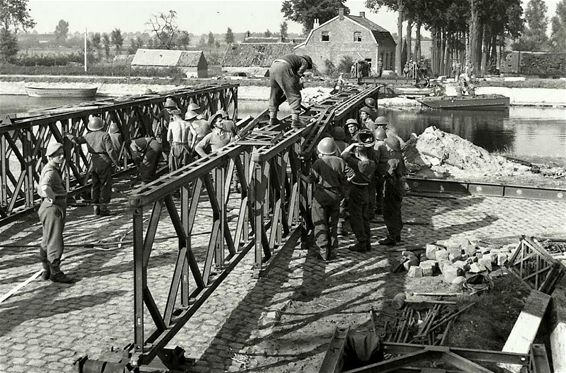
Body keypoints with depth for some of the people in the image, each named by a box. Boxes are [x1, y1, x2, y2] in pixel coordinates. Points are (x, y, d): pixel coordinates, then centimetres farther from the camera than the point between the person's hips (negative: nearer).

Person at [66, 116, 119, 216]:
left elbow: (77, 140, 7)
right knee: (105, 185, 1)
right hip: (104, 162, -5)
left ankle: (95, 207, 16)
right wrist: (116, 162, -7)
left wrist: (69, 135, 27)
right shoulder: (105, 135, -12)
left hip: (94, 162, 5)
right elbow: (110, 150, -16)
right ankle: (103, 207, -1)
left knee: (95, 185, 14)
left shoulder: (89, 136, 3)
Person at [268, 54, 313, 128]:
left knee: (274, 94, 22)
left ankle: (272, 119, 23)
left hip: (273, 67, 7)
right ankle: (295, 121, -6)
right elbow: (298, 75, 8)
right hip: (283, 70, -7)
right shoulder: (304, 62, 21)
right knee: (294, 96, 1)